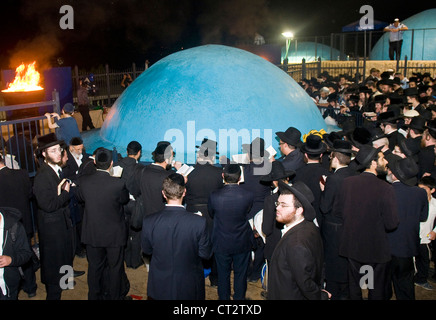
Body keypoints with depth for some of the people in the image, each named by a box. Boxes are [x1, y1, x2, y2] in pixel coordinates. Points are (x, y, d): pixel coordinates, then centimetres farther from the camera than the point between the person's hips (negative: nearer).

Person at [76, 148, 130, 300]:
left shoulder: (84, 181, -14)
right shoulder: (118, 183, -25)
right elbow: (125, 199, -5)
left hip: (92, 233, 3)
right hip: (114, 234, -3)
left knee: (94, 267, 20)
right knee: (115, 267, 17)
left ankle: (94, 296, 36)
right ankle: (114, 296, 31)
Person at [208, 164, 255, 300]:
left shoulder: (214, 196, -21)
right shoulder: (248, 196, -20)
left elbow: (211, 214, -2)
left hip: (221, 244, 0)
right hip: (242, 243, 0)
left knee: (223, 274, 20)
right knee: (241, 274, 20)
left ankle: (223, 297, 36)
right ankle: (239, 297, 37)